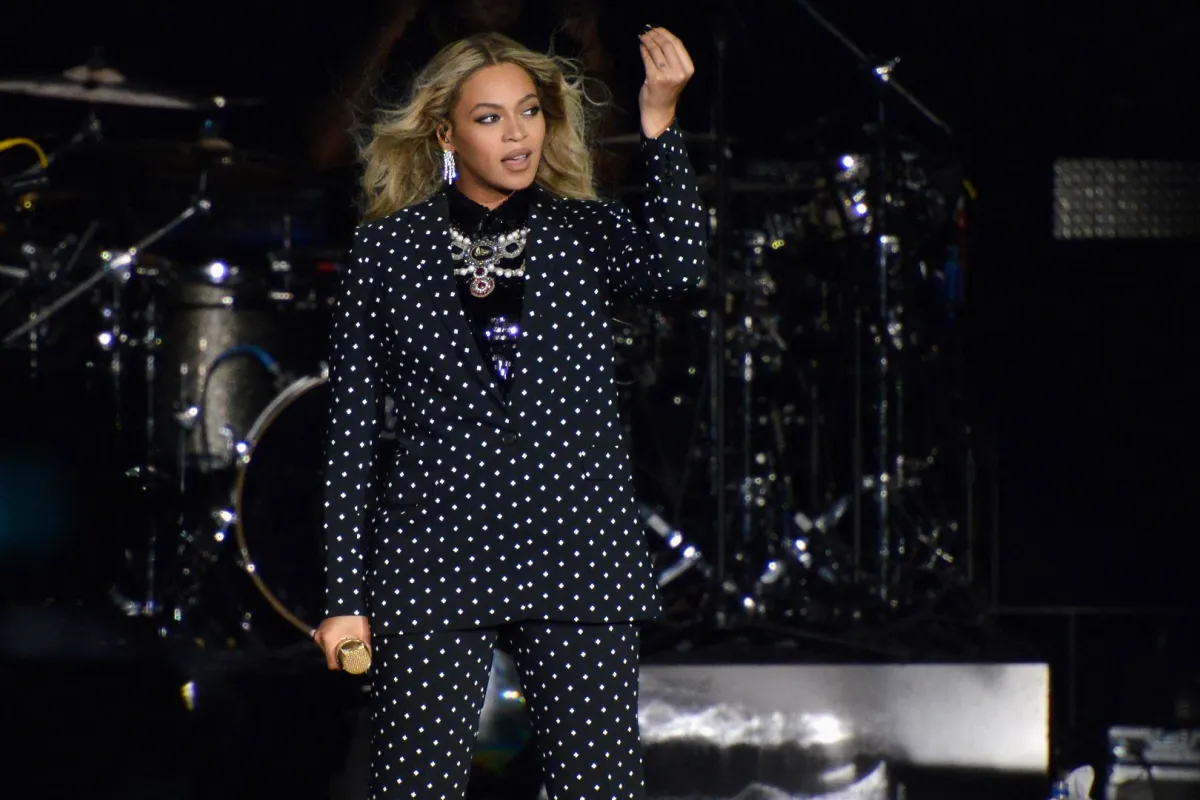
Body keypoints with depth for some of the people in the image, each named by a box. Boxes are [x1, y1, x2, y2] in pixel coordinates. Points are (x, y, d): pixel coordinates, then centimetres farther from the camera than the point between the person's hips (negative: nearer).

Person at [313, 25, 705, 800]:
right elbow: (354, 426, 5)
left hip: (579, 558, 1)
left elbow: (680, 264, -14)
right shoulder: (388, 248, 5)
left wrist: (658, 121, -25)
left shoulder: (584, 233, 8)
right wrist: (345, 596, 1)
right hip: (433, 560, -1)